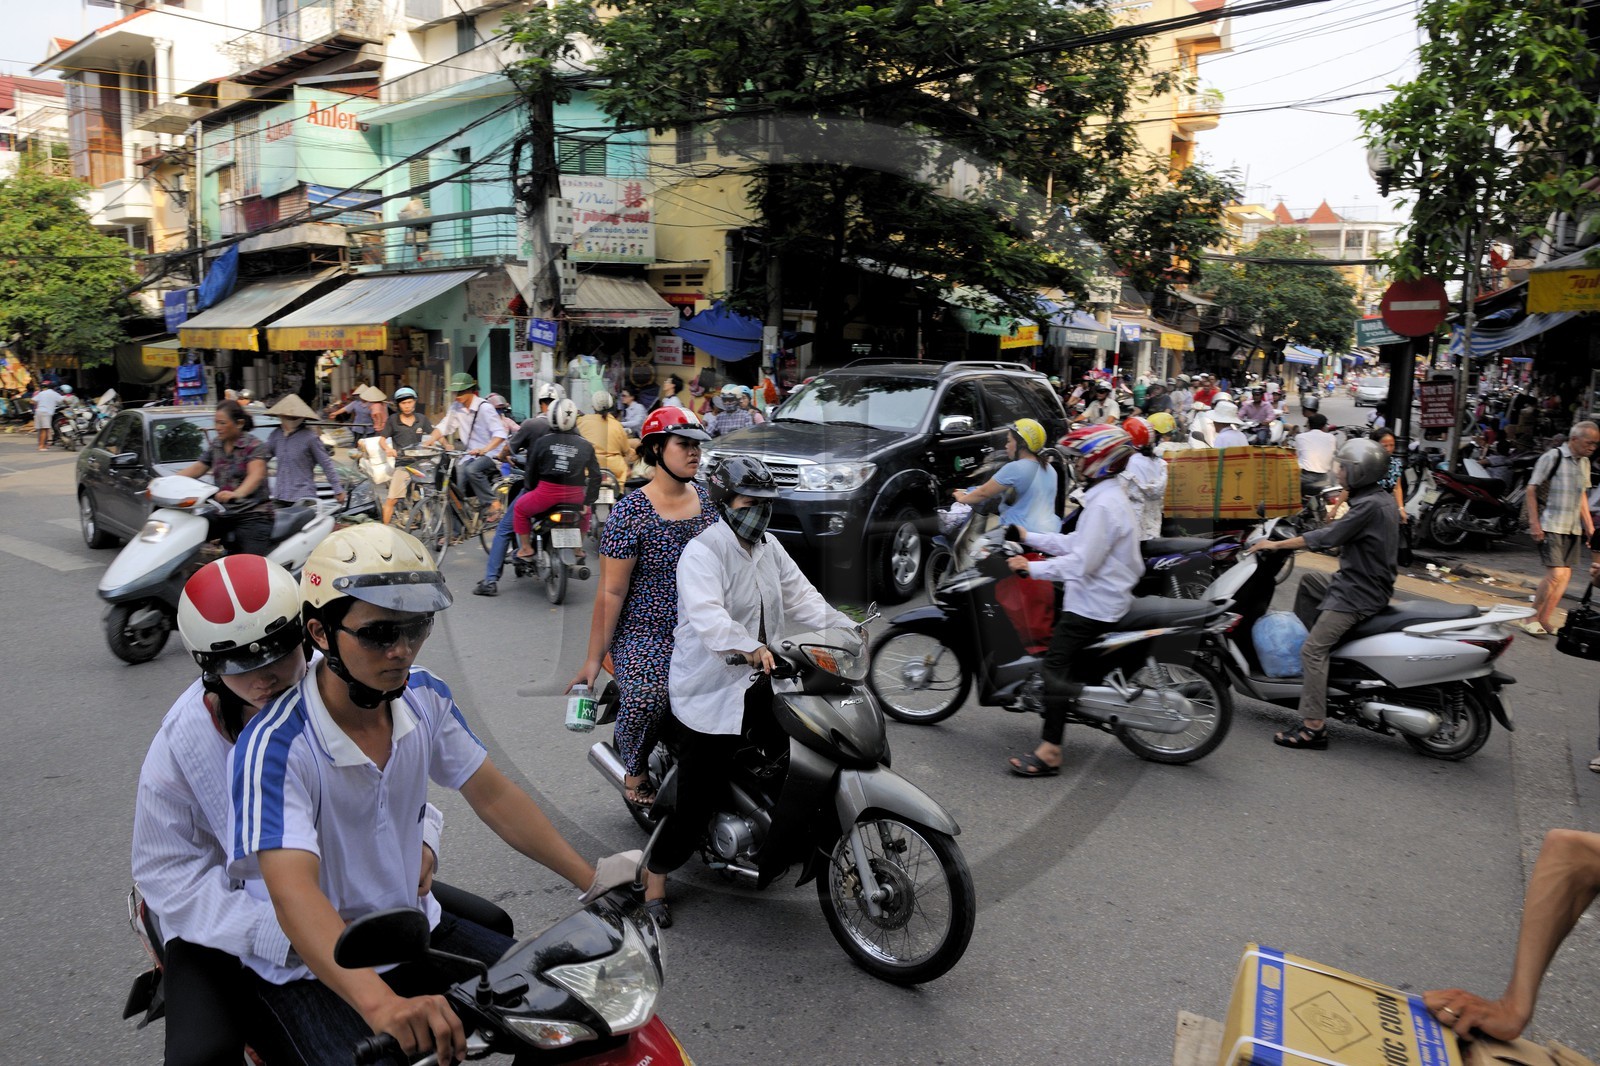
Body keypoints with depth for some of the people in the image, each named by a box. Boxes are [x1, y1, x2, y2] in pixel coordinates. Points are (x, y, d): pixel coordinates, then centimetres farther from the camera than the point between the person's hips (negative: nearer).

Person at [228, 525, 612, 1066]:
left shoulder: (425, 696, -8)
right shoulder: (275, 746, -27)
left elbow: (494, 797, -1)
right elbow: (294, 893, -38)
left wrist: (594, 881, -8)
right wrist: (382, 1003, -53)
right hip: (313, 968, -5)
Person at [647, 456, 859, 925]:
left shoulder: (769, 548, 12)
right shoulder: (703, 552, -15)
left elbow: (800, 595, 10)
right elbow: (705, 613, -31)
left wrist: (844, 628, -5)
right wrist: (749, 648, -47)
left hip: (759, 683, 8)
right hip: (709, 691, -7)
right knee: (697, 799, -3)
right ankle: (653, 878, 18)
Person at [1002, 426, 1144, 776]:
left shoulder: (1103, 505, -20)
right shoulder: (1110, 498, 14)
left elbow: (1081, 562, -27)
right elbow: (1077, 543, 19)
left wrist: (1031, 567, -21)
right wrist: (1028, 537, 18)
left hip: (1092, 607, -11)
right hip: (1106, 598, 11)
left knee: (1057, 666, -14)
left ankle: (1049, 753, -15)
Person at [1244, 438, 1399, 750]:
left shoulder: (1369, 506, -20)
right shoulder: (1382, 498, 10)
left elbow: (1327, 537, -22)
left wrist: (1275, 545, -16)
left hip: (1359, 595, -10)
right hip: (1365, 583, 10)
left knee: (1313, 650, -16)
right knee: (1309, 583, 29)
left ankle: (1314, 728, -19)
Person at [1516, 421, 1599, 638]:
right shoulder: (1553, 457, -8)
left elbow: (1582, 496, 22)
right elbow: (1531, 489, -9)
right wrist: (1534, 523, -15)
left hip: (1573, 528, 7)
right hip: (1551, 527, -7)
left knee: (1565, 574, 4)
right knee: (1556, 574, -14)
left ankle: (1545, 620, 11)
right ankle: (1531, 619, -2)